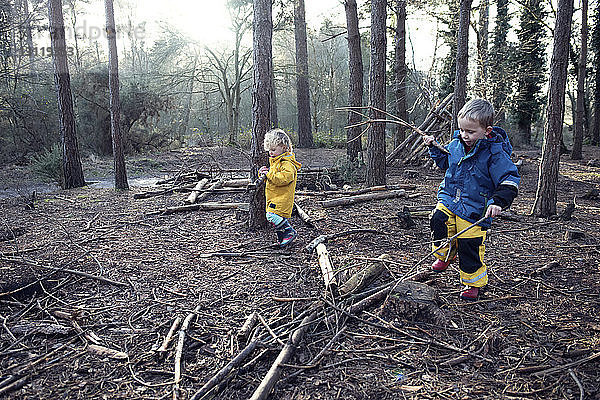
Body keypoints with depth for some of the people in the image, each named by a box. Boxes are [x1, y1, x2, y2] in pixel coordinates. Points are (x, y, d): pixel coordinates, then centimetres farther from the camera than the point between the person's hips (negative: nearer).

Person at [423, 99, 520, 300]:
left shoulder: (495, 153, -14)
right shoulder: (456, 144, 3)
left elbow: (510, 179, -13)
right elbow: (444, 161, 23)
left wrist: (498, 201, -26)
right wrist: (434, 147, 7)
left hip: (475, 209, -5)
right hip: (449, 198, 5)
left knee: (470, 246, -3)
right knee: (438, 220, -21)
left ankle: (473, 283, 19)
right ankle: (446, 254, 7)